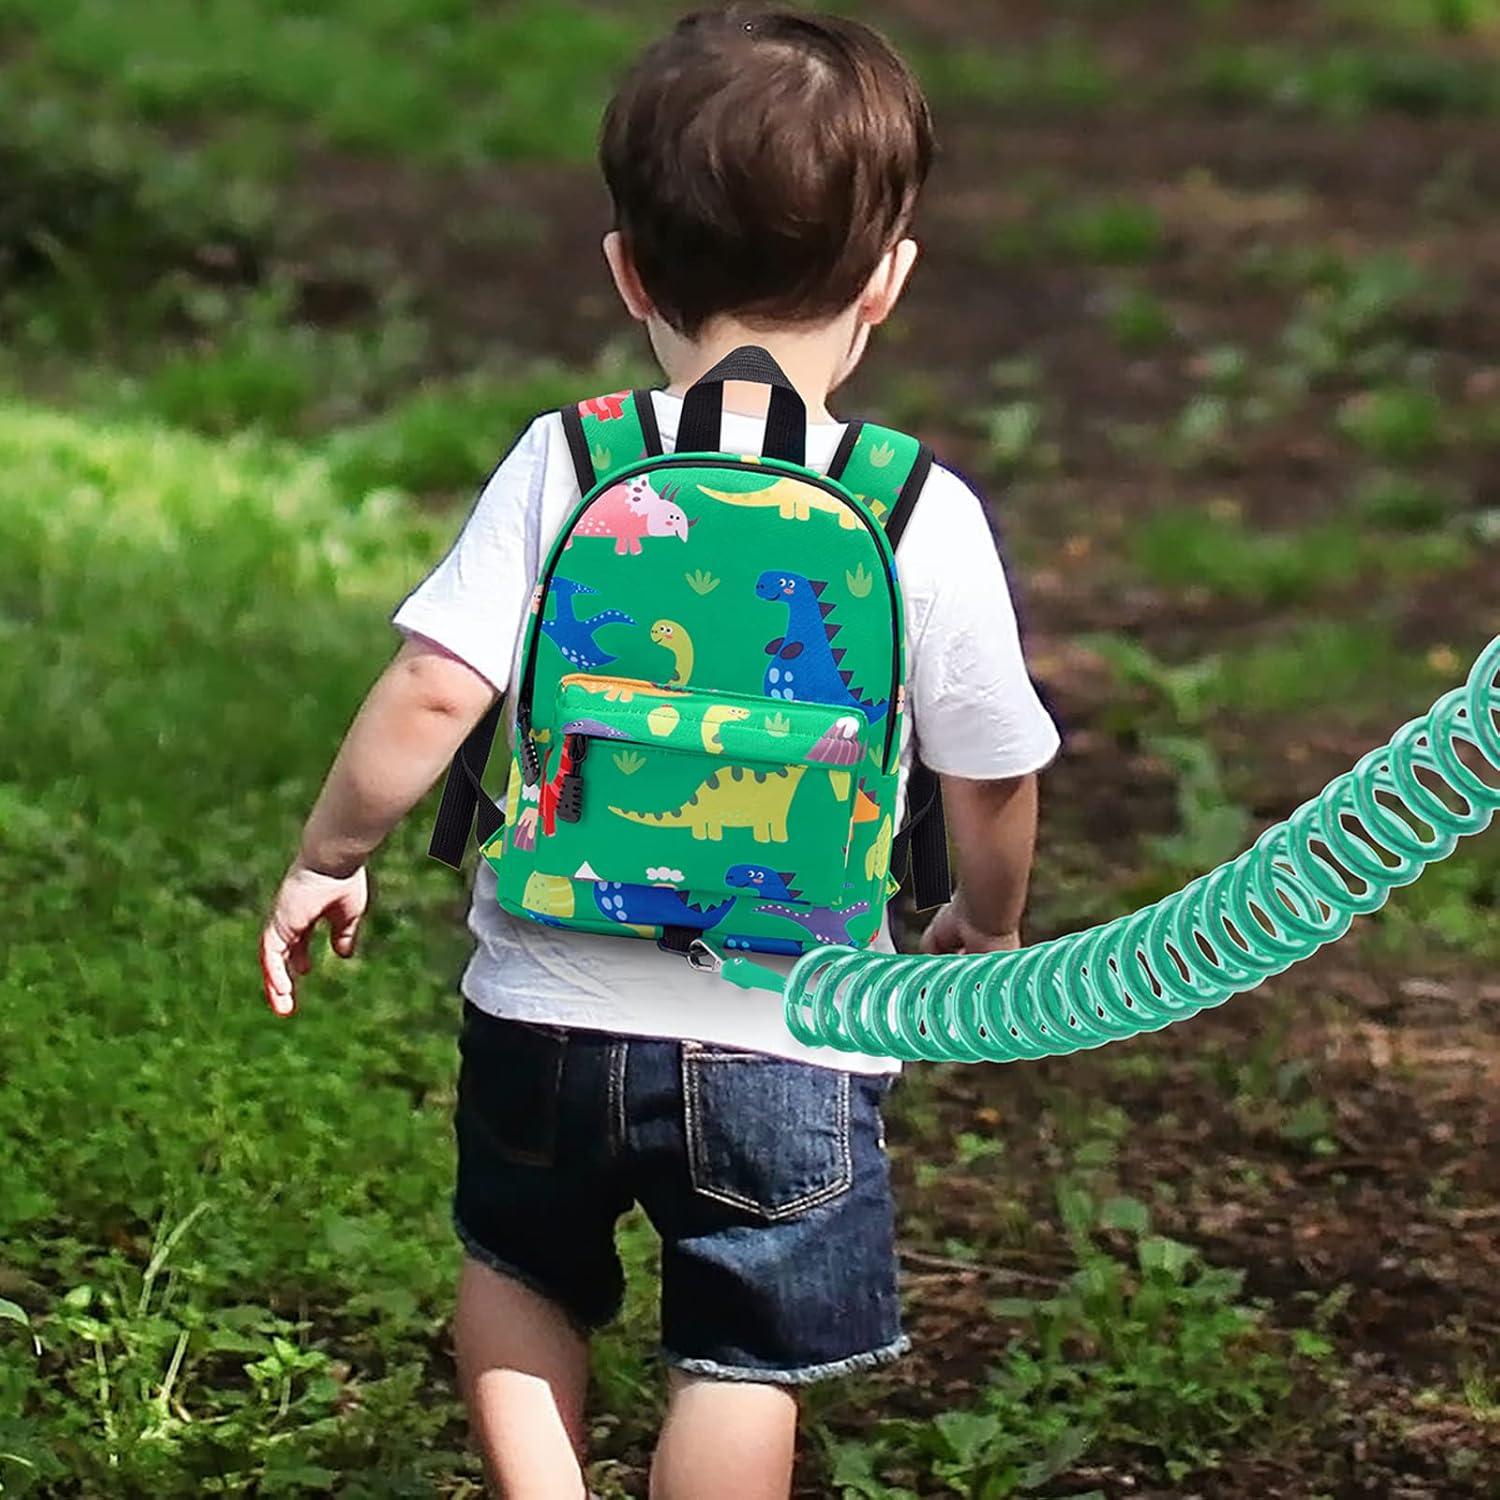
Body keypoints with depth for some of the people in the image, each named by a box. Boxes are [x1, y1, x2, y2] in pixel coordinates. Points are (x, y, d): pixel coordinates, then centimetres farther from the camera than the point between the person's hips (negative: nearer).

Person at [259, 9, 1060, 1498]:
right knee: (740, 1360, 13)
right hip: (790, 1037, -1)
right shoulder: (927, 519, -8)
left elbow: (431, 693, -13)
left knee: (516, 1266, 27)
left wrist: (326, 860, 3)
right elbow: (991, 771, 1)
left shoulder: (560, 468, -8)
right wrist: (986, 919, 22)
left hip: (550, 1004, 1)